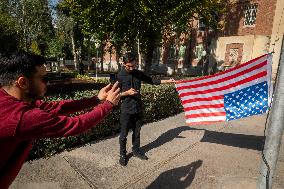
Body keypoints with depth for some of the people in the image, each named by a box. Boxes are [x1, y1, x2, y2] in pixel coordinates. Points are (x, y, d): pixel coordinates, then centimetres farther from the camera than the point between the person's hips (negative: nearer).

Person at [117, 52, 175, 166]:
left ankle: (136, 150, 38)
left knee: (137, 132, 18)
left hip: (138, 109, 4)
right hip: (126, 110, -4)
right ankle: (122, 154, 29)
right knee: (124, 134, 9)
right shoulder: (119, 76, -9)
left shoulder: (138, 74, 3)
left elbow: (152, 81, 8)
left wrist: (168, 81, 4)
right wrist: (127, 93, -22)